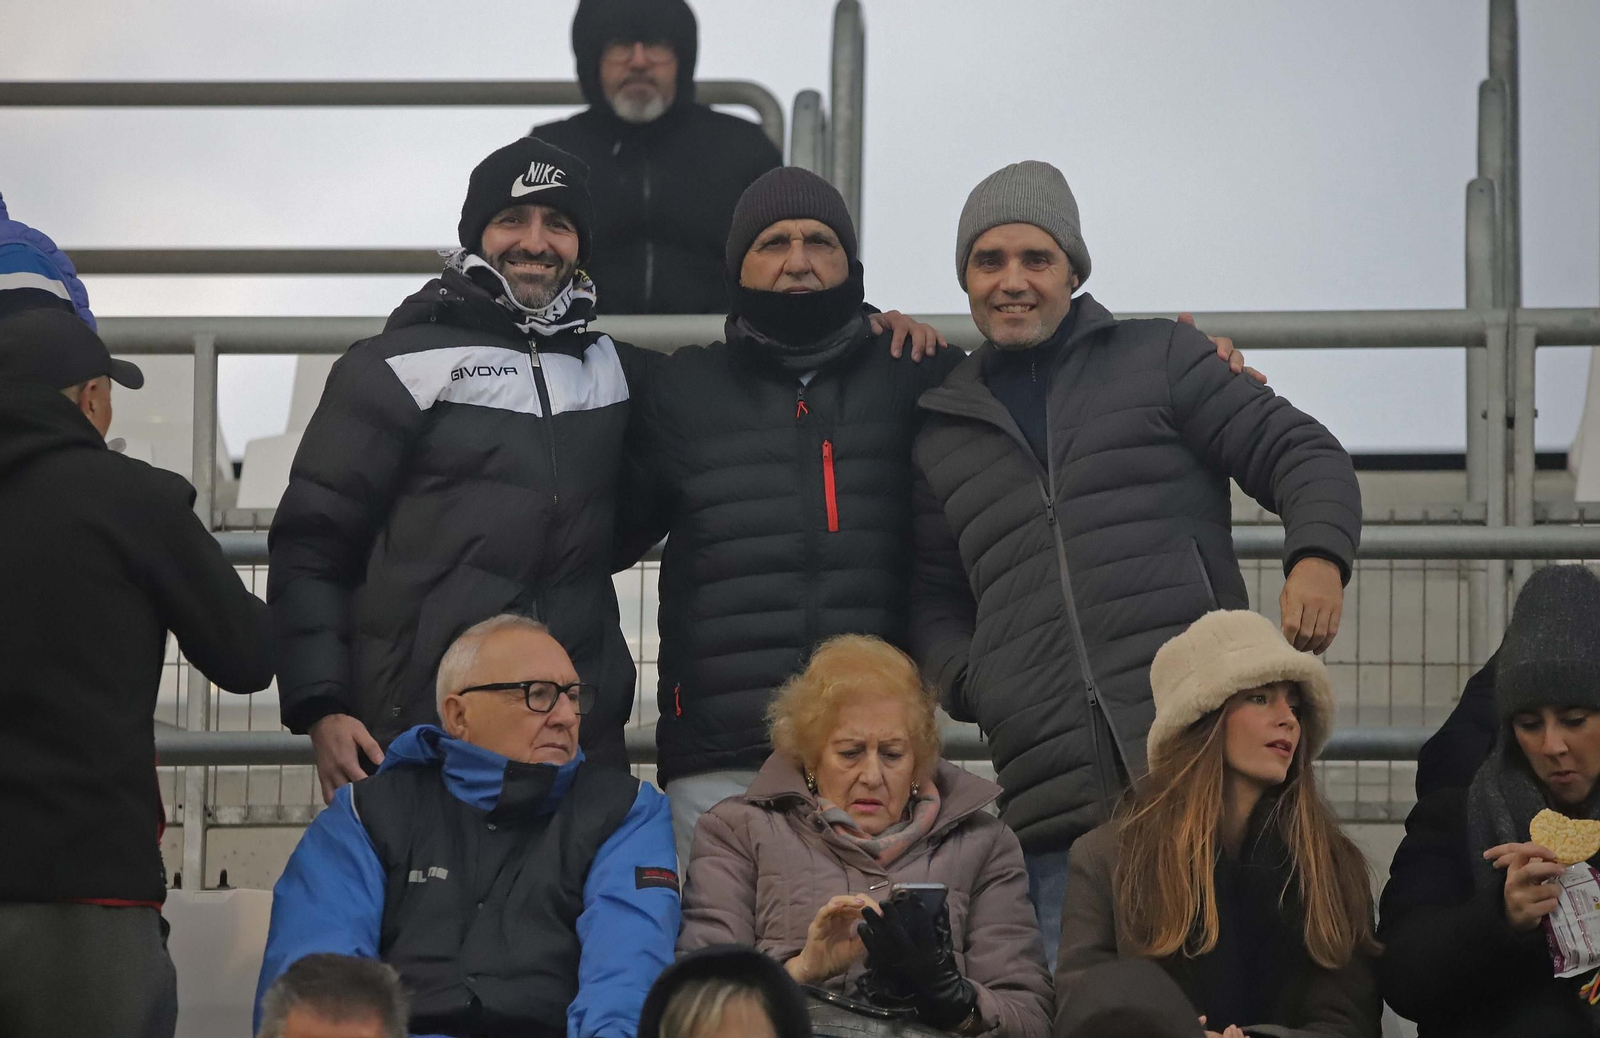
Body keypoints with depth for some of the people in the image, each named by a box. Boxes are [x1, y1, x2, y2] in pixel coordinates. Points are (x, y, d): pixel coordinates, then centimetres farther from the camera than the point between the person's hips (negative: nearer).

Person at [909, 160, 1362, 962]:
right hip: (1051, 798, 3)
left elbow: (1302, 455, 10)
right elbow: (932, 597, 26)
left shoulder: (1160, 359, 14)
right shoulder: (943, 434, 22)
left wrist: (1319, 555, -12)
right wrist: (965, 678, 4)